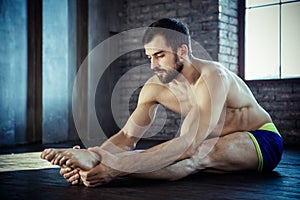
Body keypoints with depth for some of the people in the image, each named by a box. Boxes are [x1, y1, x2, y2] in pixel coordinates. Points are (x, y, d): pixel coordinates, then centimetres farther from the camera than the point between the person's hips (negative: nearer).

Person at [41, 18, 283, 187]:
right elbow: (127, 137, -11)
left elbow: (188, 144, -42)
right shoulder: (156, 87, -8)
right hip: (217, 146, 8)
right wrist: (93, 156, -34)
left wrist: (117, 167, -50)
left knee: (197, 155, -37)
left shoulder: (212, 77, -30)